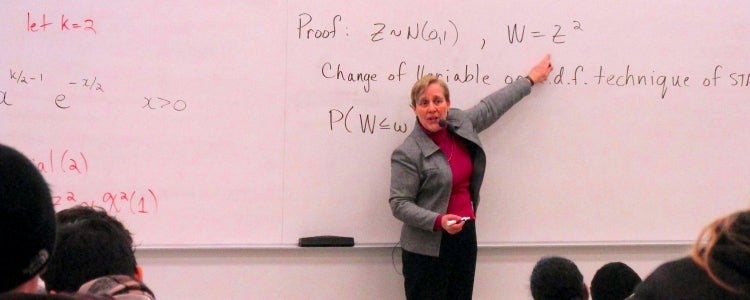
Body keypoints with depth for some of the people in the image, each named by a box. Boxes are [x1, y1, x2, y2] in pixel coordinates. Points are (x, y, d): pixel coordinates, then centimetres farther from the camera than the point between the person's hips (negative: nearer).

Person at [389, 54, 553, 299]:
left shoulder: (460, 124, 3)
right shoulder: (408, 154, -16)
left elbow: (492, 105, 19)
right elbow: (399, 204, -16)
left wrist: (530, 79, 30)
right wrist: (439, 221, -29)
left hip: (465, 236, 7)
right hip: (428, 248, -6)